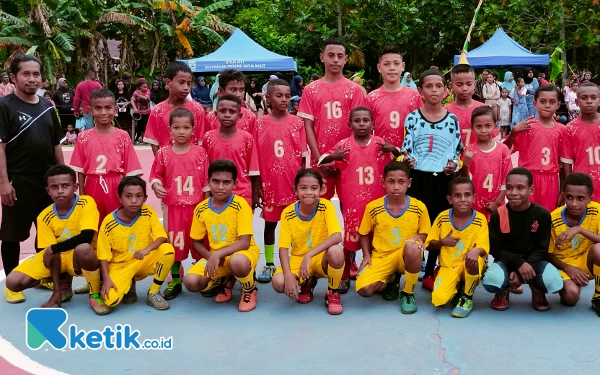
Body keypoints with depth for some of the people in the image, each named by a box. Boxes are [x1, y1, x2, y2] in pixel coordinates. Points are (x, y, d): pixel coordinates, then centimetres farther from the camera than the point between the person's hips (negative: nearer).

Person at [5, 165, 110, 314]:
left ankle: (95, 294, -15)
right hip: (57, 257, 4)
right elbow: (53, 255, -10)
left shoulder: (87, 203, -18)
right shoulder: (45, 217, -8)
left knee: (83, 248, -41)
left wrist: (53, 248, -22)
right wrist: (56, 290, -15)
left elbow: (86, 237, -29)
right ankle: (64, 283, 13)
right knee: (13, 282, -12)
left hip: (82, 257, -4)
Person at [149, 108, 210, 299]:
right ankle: (175, 281, 21)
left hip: (196, 206, -1)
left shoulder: (200, 152, -2)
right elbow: (155, 174, 6)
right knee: (173, 244, 9)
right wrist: (156, 185, -16)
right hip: (172, 206, 1)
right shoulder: (163, 153, -2)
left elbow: (206, 181, 0)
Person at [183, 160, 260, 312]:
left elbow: (244, 242, -22)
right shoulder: (201, 209, -4)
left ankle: (250, 290, -4)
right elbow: (197, 242, 5)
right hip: (214, 256, 5)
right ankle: (224, 281, 14)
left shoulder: (240, 205, -18)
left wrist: (217, 254, -32)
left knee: (237, 262, -41)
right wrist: (211, 256, -14)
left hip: (242, 251, -4)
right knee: (191, 282, -20)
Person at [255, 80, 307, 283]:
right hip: (270, 182, 1)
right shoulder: (260, 123, -1)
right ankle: (269, 264, 21)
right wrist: (257, 185, 0)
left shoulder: (297, 123, -1)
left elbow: (303, 156, 1)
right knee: (270, 223, 10)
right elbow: (256, 157, 2)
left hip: (293, 182, 0)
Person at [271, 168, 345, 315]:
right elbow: (283, 248, -12)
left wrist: (309, 255, -38)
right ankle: (307, 283, 11)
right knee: (278, 282, -27)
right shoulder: (288, 213, -11)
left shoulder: (326, 206, -16)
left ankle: (332, 293, -7)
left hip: (321, 258, -2)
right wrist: (288, 275, -28)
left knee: (336, 251, -37)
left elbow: (337, 237, -30)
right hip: (297, 259, 2)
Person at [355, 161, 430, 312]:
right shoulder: (373, 207, -6)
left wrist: (417, 239, -18)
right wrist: (366, 255, -4)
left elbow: (425, 235, 4)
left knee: (412, 246, -38)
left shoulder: (419, 207, -7)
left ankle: (408, 293, -12)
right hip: (380, 257, 1)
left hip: (406, 256, -1)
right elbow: (364, 234, 9)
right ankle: (390, 280, 14)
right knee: (363, 289, -25)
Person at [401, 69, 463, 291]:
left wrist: (454, 165, -11)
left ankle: (430, 274, 20)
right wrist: (405, 160, -19)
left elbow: (457, 152, 8)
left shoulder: (452, 120, 3)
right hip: (418, 178, -1)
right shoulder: (412, 118, 0)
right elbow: (406, 150, 1)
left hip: (443, 180, 1)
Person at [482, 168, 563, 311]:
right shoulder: (497, 215, -9)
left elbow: (541, 249, -7)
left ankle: (537, 290, 9)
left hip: (534, 261, 1)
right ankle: (504, 290, 7)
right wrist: (519, 264, -24)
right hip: (506, 261, -1)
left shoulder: (542, 214, -8)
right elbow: (496, 248, -7)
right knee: (491, 281, -35)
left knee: (553, 281, -32)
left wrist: (520, 272, -20)